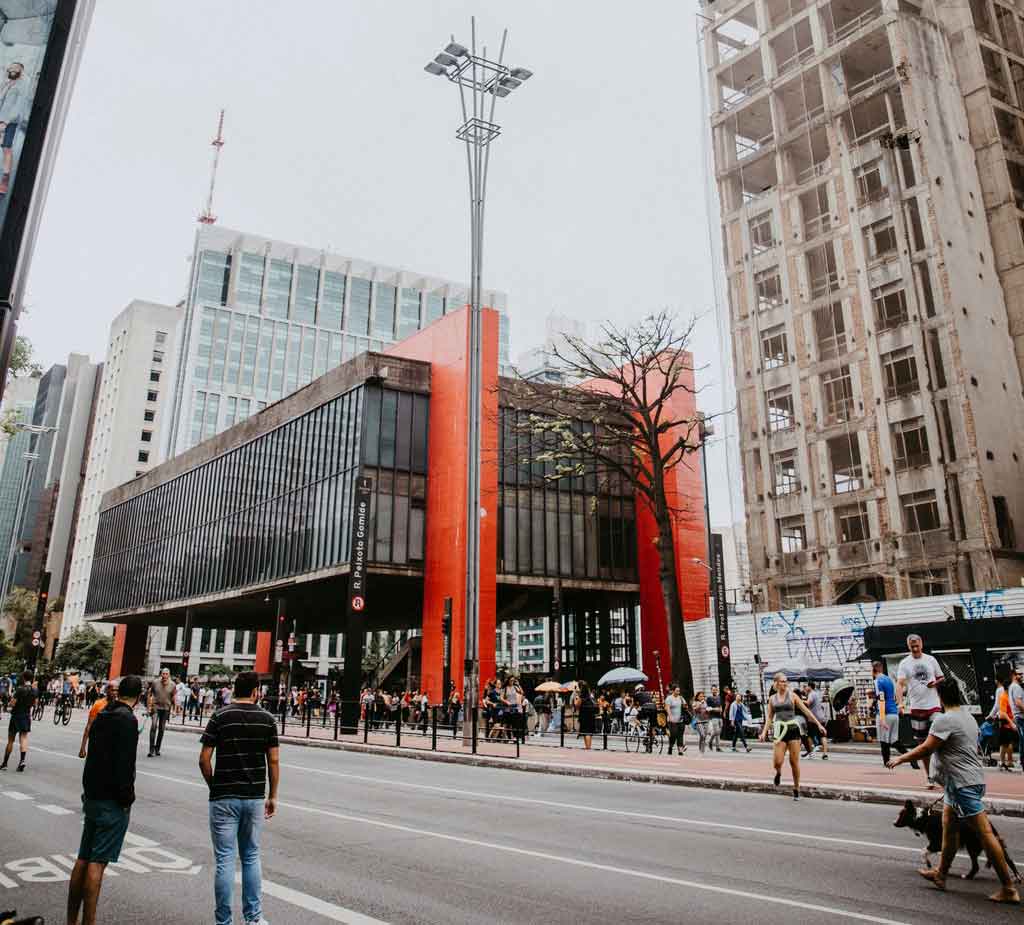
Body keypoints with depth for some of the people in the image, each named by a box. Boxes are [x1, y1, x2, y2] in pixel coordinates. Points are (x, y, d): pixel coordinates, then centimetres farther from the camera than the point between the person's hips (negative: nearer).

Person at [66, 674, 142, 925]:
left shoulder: (102, 716, 11)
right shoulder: (127, 719, -17)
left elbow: (93, 755, 17)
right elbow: (124, 764, -21)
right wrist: (127, 799, -13)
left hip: (92, 797, 8)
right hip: (112, 801, -8)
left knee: (83, 859, 13)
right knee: (97, 862, -4)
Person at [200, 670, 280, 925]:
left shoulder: (220, 716, -6)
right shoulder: (267, 719, -1)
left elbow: (204, 759, -8)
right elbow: (273, 761, -1)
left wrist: (213, 786, 8)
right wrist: (273, 796, 8)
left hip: (224, 798, -2)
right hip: (255, 797, 2)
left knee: (225, 860, 6)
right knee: (251, 857, 16)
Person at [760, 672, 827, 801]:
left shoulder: (792, 695, 3)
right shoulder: (772, 698, 8)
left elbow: (806, 710, 2)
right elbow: (769, 717, 11)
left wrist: (818, 724, -4)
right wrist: (764, 732, 1)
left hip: (793, 729, -1)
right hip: (779, 731, 1)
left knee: (794, 762, 0)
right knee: (777, 762, -9)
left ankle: (796, 789, 17)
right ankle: (778, 773, 27)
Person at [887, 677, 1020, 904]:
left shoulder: (945, 720, -18)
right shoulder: (968, 717, 10)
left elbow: (925, 749, -18)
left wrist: (901, 759, -5)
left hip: (963, 783, -10)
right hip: (964, 781, 10)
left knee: (985, 833, -4)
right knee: (949, 827, 17)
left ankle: (1009, 889, 1)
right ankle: (940, 874, 27)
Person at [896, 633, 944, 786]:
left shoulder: (931, 660, 6)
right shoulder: (905, 663, -1)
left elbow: (941, 678, 15)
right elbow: (900, 683, -10)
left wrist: (936, 683, -9)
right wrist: (900, 702, -24)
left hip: (934, 706, 1)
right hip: (916, 708, 0)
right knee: (923, 744, 6)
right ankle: (929, 777, 16)